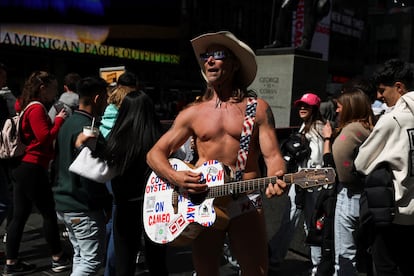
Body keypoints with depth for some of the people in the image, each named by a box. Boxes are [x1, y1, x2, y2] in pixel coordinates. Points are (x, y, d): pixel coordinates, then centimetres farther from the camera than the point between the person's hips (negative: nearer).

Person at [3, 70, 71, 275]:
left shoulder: (29, 107, 17)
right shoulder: (37, 109, -14)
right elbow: (45, 138, -21)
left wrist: (58, 120, 8)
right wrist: (59, 120, -11)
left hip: (22, 167, 10)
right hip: (33, 168, -10)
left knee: (19, 216, 10)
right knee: (49, 213, 2)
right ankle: (58, 259, 15)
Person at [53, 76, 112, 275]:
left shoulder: (68, 124, 11)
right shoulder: (87, 128, -19)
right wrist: (106, 204, -12)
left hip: (64, 204, 10)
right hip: (84, 208, -10)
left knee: (80, 256, 19)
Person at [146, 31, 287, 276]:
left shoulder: (258, 108, 2)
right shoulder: (193, 113, 6)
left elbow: (272, 155, -5)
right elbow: (155, 153, 7)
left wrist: (277, 180, -28)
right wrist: (175, 177, -14)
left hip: (246, 203, -2)